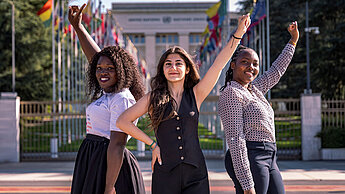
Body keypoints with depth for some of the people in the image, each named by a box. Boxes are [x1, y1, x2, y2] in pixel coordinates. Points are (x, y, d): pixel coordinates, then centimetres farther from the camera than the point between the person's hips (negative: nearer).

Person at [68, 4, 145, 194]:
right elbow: (95, 56, 25)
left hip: (108, 164, -9)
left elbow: (117, 145, -20)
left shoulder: (121, 99, -14)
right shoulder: (104, 93, 13)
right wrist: (77, 26, 28)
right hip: (92, 163, 9)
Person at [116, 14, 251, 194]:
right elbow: (122, 121, 4)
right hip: (164, 174, -1)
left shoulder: (195, 95, 7)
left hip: (195, 173, 1)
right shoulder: (153, 98, 5)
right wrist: (152, 144, 1)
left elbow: (218, 64, -2)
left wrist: (238, 33, -11)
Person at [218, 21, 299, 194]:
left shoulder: (254, 90, 16)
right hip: (250, 160, -9)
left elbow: (276, 71, 35)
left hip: (269, 160, 9)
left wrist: (293, 40, 41)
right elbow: (235, 139, -17)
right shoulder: (232, 93, -10)